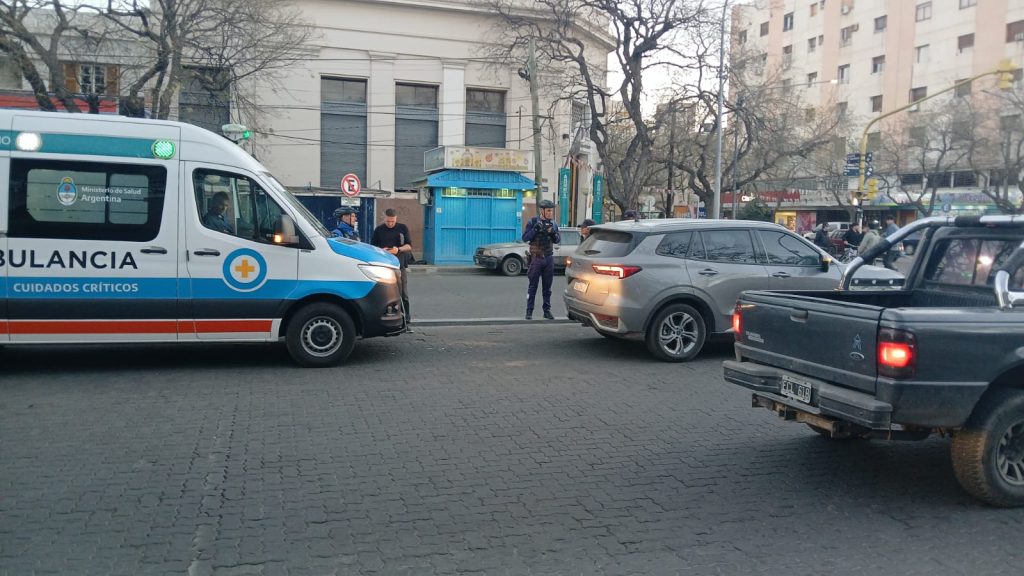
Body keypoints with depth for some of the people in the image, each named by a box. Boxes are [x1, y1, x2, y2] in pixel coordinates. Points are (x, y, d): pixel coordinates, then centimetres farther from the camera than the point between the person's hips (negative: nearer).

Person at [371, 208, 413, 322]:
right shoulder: (379, 230, 8)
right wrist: (382, 250, -10)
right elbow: (372, 246, 11)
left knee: (402, 291, -1)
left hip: (400, 264, -1)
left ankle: (406, 315, 3)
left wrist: (399, 249, -14)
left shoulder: (403, 228, 7)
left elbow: (409, 246, 6)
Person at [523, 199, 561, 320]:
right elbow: (525, 238, -9)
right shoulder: (533, 222, -4)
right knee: (533, 286, -1)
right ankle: (529, 311, 2)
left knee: (547, 287, 8)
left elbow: (558, 240, 7)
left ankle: (547, 310, 14)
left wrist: (553, 233, -13)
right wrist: (535, 229, -21)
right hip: (536, 258, -4)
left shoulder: (553, 223, 7)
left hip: (549, 258, 4)